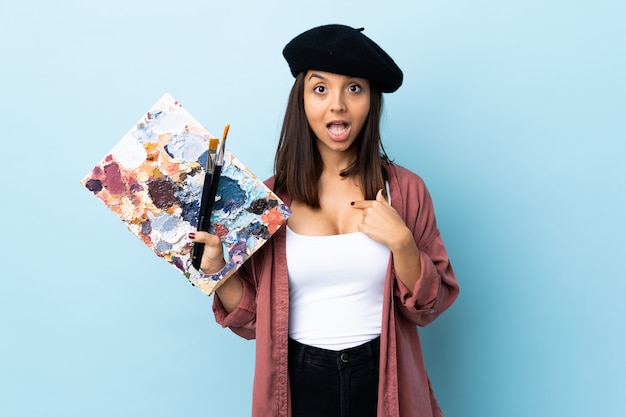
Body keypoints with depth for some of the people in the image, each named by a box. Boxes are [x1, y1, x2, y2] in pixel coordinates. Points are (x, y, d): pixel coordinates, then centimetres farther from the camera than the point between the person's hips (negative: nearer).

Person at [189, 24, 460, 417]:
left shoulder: (405, 189, -6)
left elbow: (430, 305, -4)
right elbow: (251, 317, -2)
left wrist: (400, 241, -18)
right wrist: (216, 267, -18)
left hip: (383, 381, 0)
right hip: (300, 382, 1)